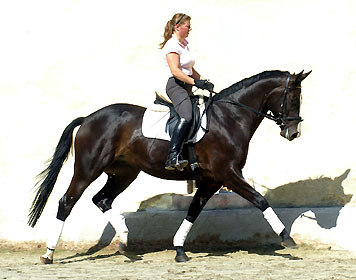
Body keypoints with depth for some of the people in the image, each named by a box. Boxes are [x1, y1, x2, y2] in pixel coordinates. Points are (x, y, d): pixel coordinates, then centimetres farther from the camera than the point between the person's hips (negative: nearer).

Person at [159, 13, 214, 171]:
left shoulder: (184, 44, 20)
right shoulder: (172, 45, -10)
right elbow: (175, 71, -21)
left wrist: (203, 82, 14)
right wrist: (196, 82, -25)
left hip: (187, 87, 11)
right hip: (176, 86, -11)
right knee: (186, 117, -32)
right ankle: (173, 157, -43)